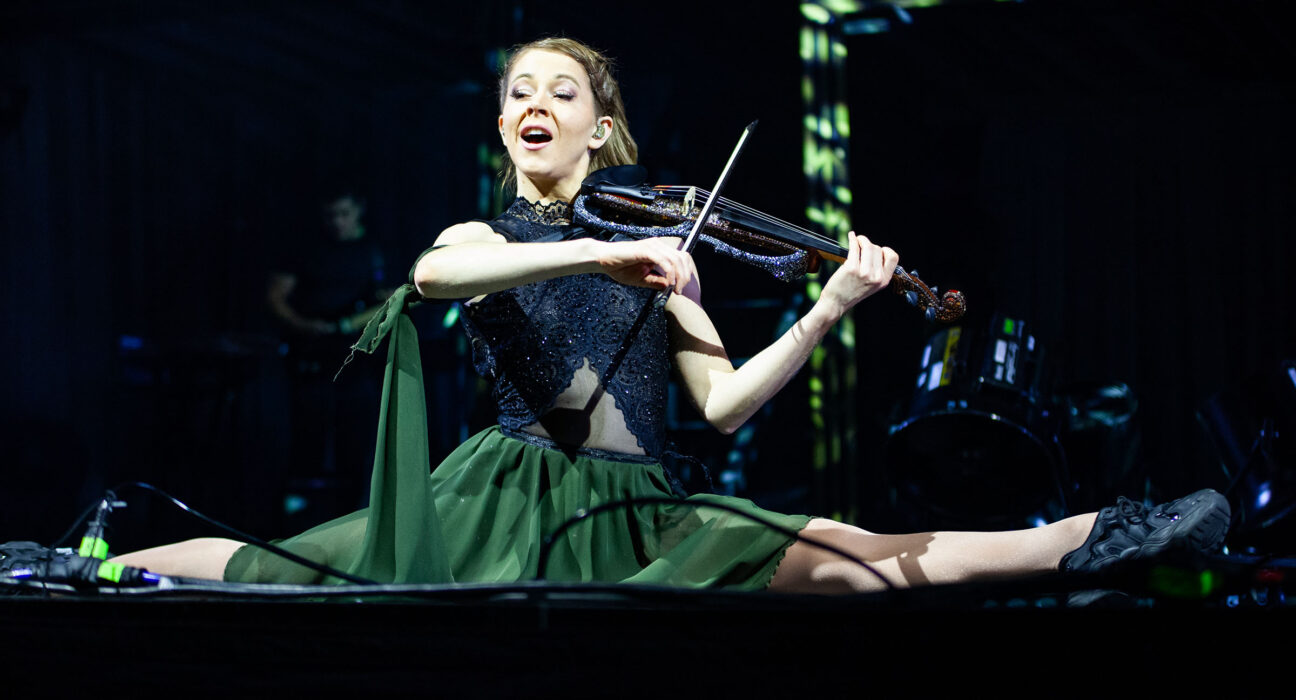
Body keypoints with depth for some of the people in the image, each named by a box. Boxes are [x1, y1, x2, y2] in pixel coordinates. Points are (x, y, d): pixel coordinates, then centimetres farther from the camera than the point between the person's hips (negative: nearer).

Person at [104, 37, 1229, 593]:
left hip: (631, 511, 0)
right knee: (276, 570, -20)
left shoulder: (652, 248, 13)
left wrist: (828, 310, -12)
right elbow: (433, 276, -17)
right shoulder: (482, 239, 11)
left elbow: (724, 401, 2)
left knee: (839, 561, -20)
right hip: (507, 495, 0)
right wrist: (600, 255, -27)